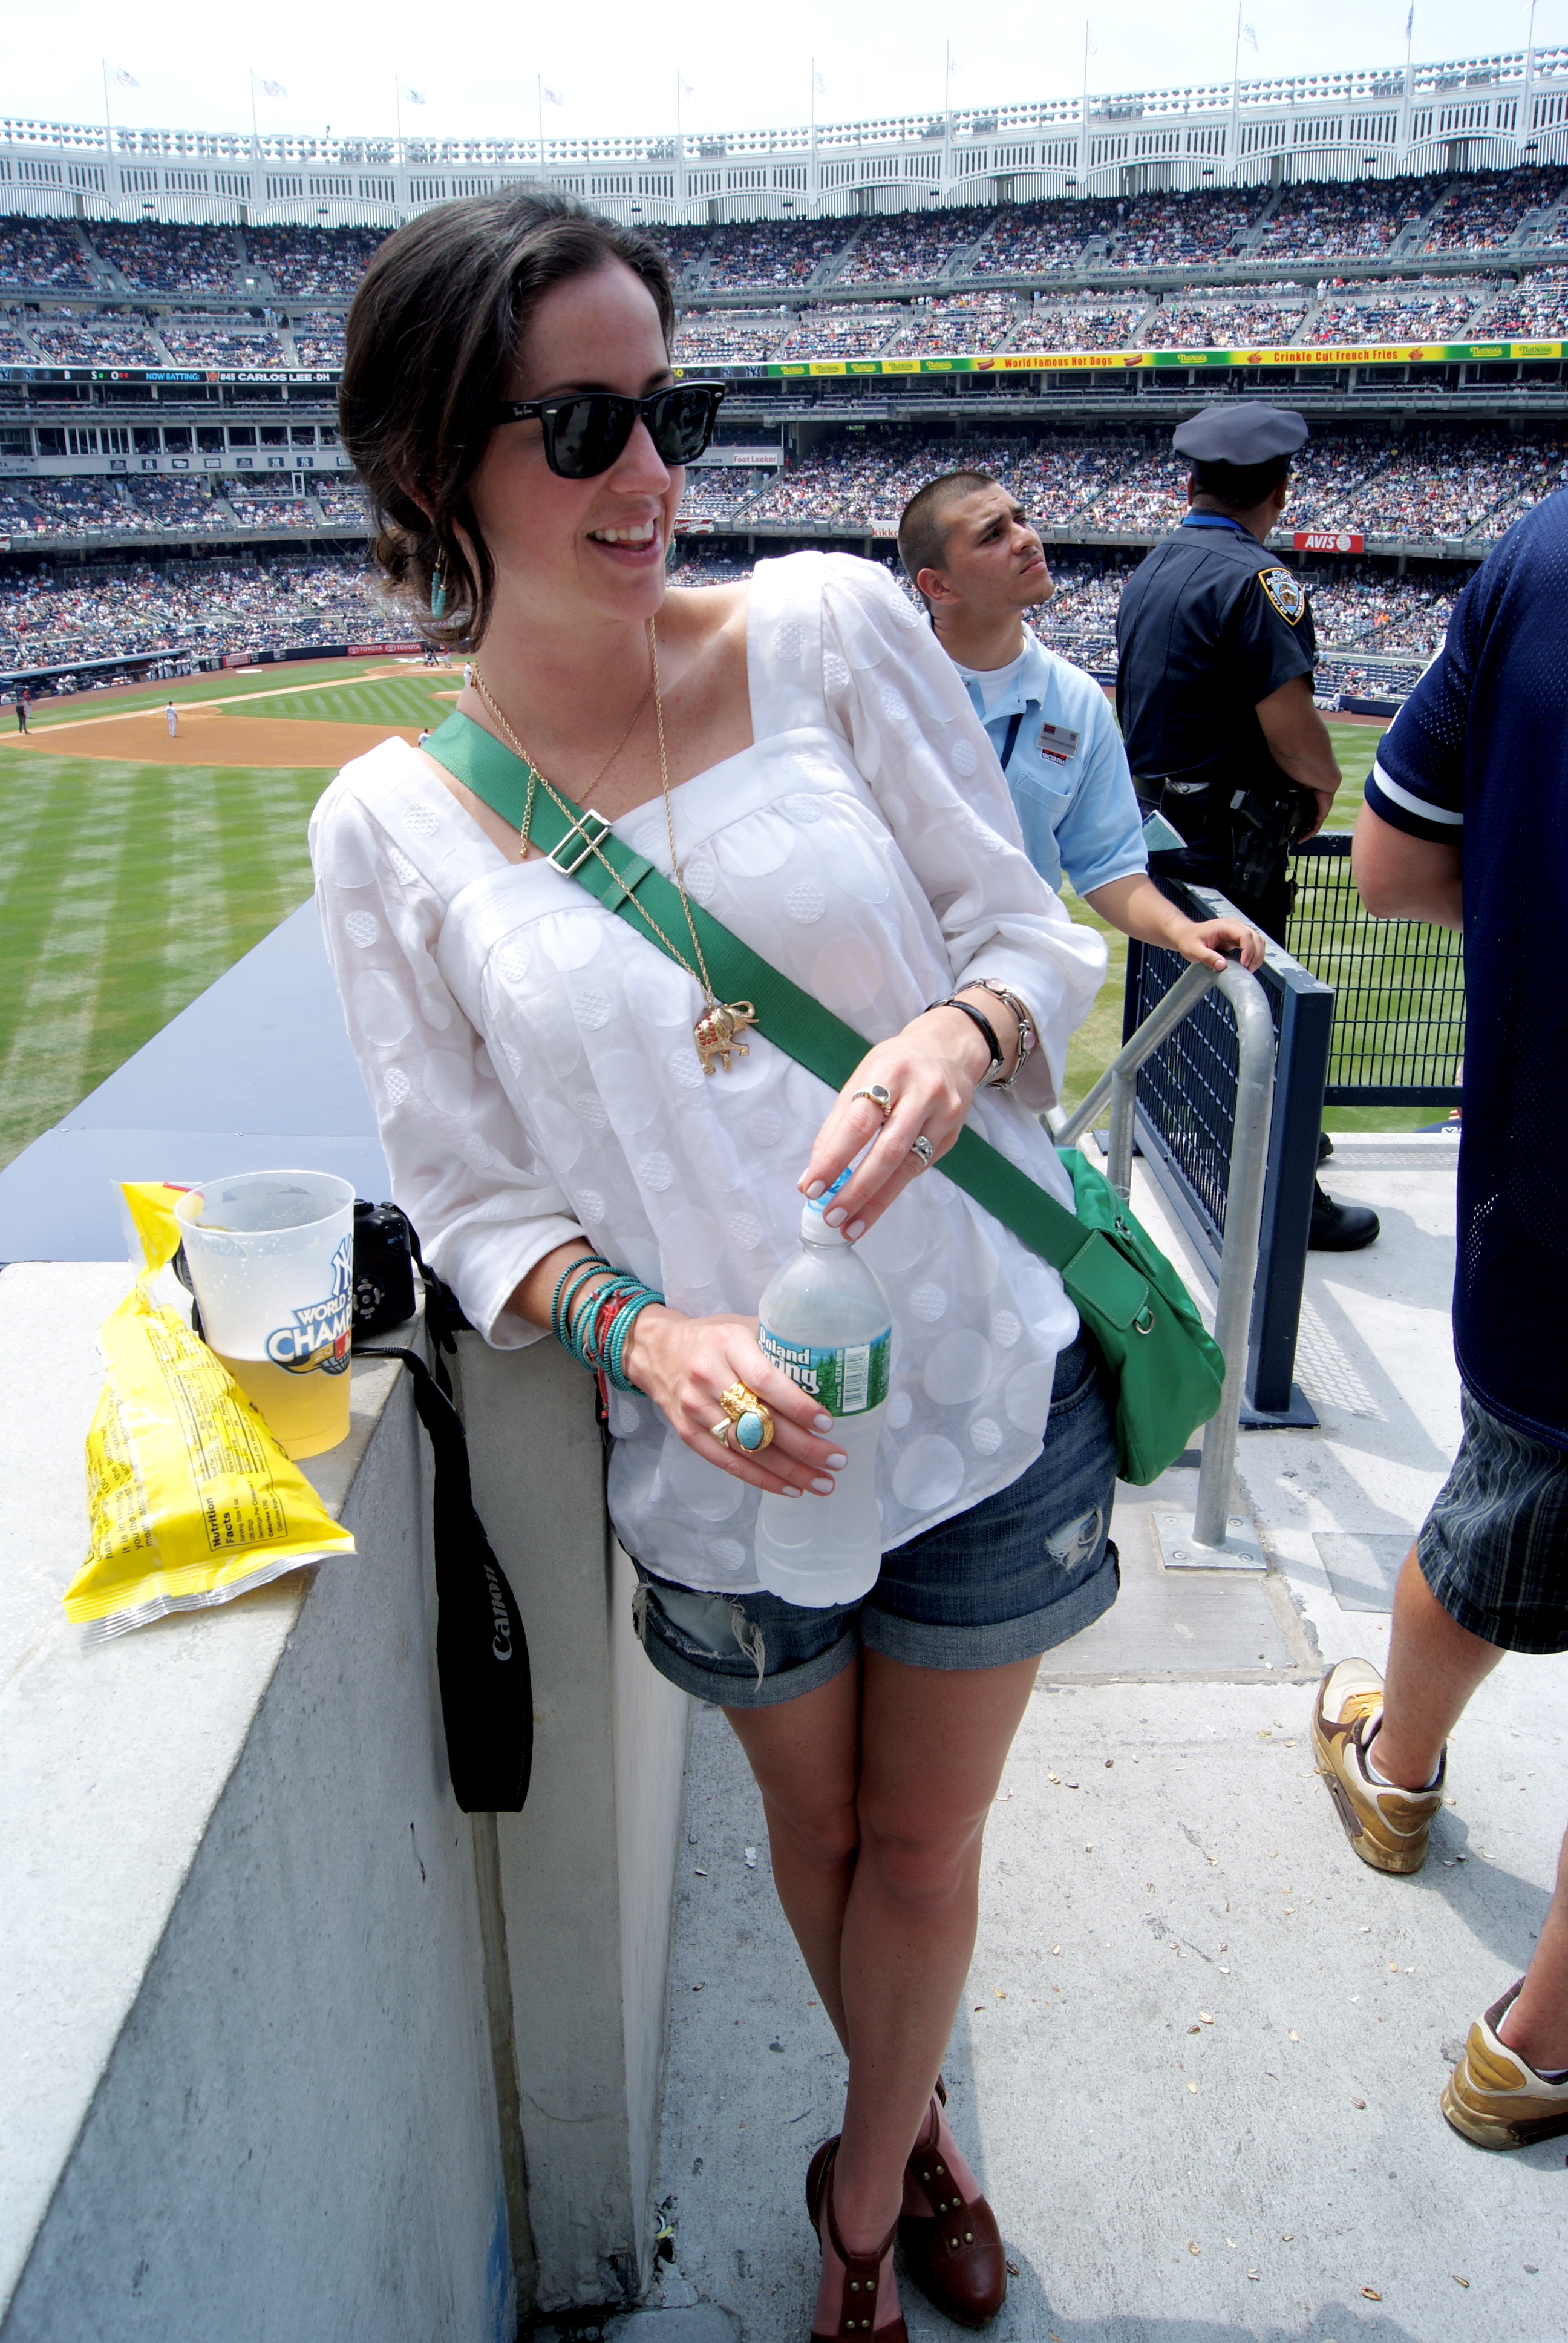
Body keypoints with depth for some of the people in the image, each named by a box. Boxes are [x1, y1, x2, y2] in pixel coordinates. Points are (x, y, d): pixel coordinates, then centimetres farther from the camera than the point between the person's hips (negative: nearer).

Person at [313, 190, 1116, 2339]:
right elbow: (471, 1196, -4)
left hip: (999, 1398, 0)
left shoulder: (831, 628, -9)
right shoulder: (390, 828, -8)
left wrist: (962, 1036, -27)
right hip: (728, 1463, 1)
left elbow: (1030, 934, -4)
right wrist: (640, 1331, -22)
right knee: (817, 1830, 24)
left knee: (922, 1843, 19)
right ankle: (912, 2138, 58)